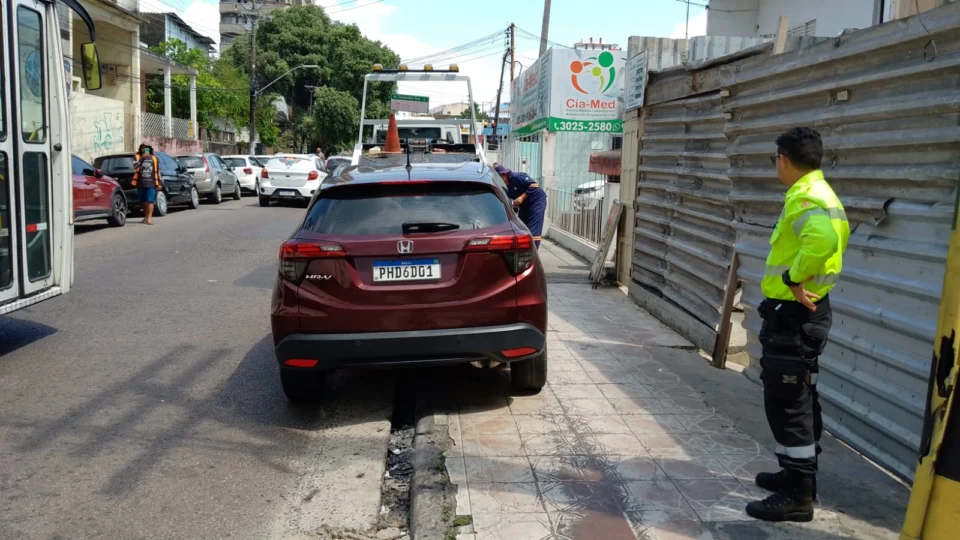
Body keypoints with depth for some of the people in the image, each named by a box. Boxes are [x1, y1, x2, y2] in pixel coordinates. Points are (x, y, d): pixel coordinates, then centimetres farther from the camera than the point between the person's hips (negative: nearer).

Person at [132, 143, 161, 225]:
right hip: (141, 183, 2)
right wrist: (142, 158, -17)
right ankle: (146, 217, 23)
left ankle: (149, 218, -12)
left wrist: (159, 183, 9)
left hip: (151, 183, -1)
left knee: (150, 201, -10)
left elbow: (158, 171, 12)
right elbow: (135, 167, -12)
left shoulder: (154, 158, 10)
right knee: (144, 202, 10)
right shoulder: (137, 157, 7)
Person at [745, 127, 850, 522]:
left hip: (794, 315, -11)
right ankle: (799, 475, 33)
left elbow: (823, 239, -39)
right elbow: (833, 236, 23)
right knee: (798, 399, 20)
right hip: (803, 312, 11)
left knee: (786, 402, -4)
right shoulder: (817, 193, 14)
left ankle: (797, 496, 4)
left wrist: (793, 278, -27)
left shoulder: (805, 197, -20)